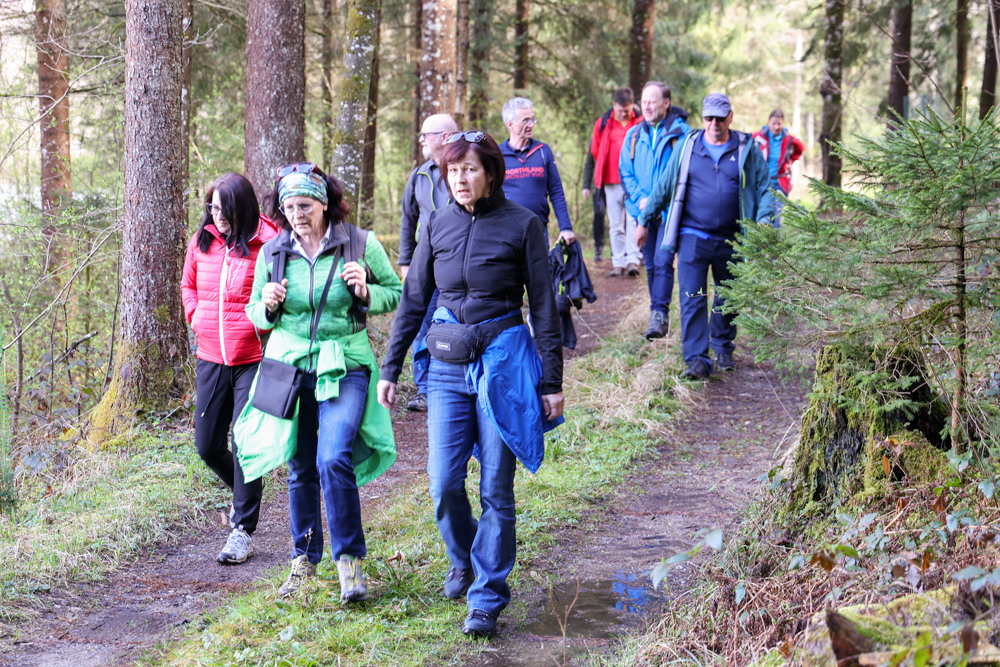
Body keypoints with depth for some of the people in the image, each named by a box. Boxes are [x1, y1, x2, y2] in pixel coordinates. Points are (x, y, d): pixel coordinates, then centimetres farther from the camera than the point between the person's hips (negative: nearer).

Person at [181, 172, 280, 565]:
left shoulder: (266, 244, -10)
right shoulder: (201, 242, 6)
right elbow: (188, 284, 23)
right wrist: (196, 317, 9)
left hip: (254, 359, -5)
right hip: (211, 358, 5)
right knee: (207, 444, 9)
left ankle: (243, 530, 3)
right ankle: (241, 492, 38)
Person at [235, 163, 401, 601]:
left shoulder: (361, 244, -4)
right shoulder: (272, 253, 4)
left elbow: (396, 294, 5)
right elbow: (255, 314, 14)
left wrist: (365, 292, -15)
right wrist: (268, 306, -9)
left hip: (345, 367, -3)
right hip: (290, 367, 3)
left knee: (334, 459, -20)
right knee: (300, 468, 10)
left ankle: (349, 558, -5)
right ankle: (304, 558, 27)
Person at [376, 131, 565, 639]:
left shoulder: (521, 225, -3)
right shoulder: (438, 225, 6)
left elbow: (543, 306, 0)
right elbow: (413, 300, 13)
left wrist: (552, 381, -3)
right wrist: (389, 369, 12)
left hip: (503, 364, -3)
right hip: (447, 367, 3)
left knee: (495, 489, 0)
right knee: (444, 484, -1)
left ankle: (486, 598, 10)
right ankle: (463, 558, 29)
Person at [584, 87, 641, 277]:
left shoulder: (641, 123, 1)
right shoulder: (603, 124, 7)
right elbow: (595, 151, 16)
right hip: (612, 182, 2)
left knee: (633, 220, -10)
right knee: (616, 224, 5)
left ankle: (633, 259, -13)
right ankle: (618, 262, 9)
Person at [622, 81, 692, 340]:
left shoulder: (681, 132, -5)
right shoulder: (634, 135, 10)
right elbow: (625, 172, 11)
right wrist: (640, 198, -5)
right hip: (643, 210, 5)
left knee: (663, 262, -17)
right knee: (651, 266, 10)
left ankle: (660, 314, -19)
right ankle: (658, 317, 20)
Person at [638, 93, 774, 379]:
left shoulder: (746, 149, 3)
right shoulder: (687, 146, 5)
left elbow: (765, 189, 6)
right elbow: (664, 186, 13)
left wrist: (764, 220, -11)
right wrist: (645, 220, 16)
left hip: (730, 241, 1)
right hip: (693, 236, -1)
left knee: (727, 300, 13)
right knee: (692, 299, -10)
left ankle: (723, 349, 33)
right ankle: (696, 360, -13)